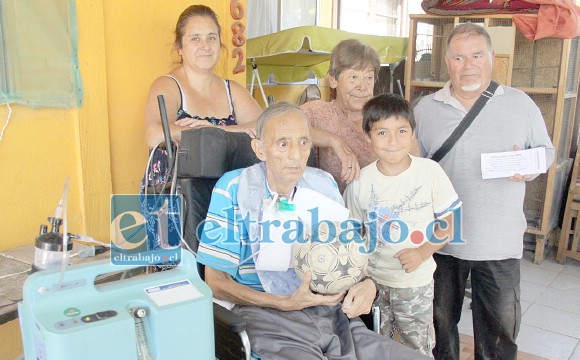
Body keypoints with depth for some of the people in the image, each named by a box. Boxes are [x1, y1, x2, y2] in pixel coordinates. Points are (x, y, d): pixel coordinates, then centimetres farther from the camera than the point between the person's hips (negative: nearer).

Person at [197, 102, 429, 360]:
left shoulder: (323, 183, 8)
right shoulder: (234, 190, -6)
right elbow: (216, 282, -5)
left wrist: (366, 283, -6)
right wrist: (286, 303, -16)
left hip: (330, 308, 5)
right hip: (264, 313, -4)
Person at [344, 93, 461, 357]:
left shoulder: (430, 171, -13)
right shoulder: (361, 181, -9)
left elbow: (449, 220, -5)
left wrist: (423, 251, -18)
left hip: (416, 282, -1)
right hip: (373, 281, 2)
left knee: (418, 351, 15)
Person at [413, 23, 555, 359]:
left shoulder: (520, 104, 1)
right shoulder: (425, 109, 2)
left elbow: (547, 150, 11)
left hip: (501, 242, 0)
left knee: (499, 331, 10)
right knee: (440, 322, 17)